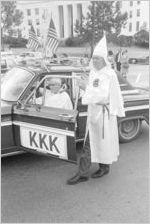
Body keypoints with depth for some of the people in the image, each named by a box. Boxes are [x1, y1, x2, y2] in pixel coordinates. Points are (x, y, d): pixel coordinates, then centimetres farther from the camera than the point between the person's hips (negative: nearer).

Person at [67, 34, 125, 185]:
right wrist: (85, 85, -4)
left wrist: (86, 86, -20)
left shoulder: (110, 75, -15)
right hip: (93, 111, 7)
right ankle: (82, 173, 16)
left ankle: (105, 167, 29)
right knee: (89, 142, 8)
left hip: (105, 112, -7)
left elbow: (103, 94, -23)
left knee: (105, 140, 9)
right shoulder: (93, 72, 7)